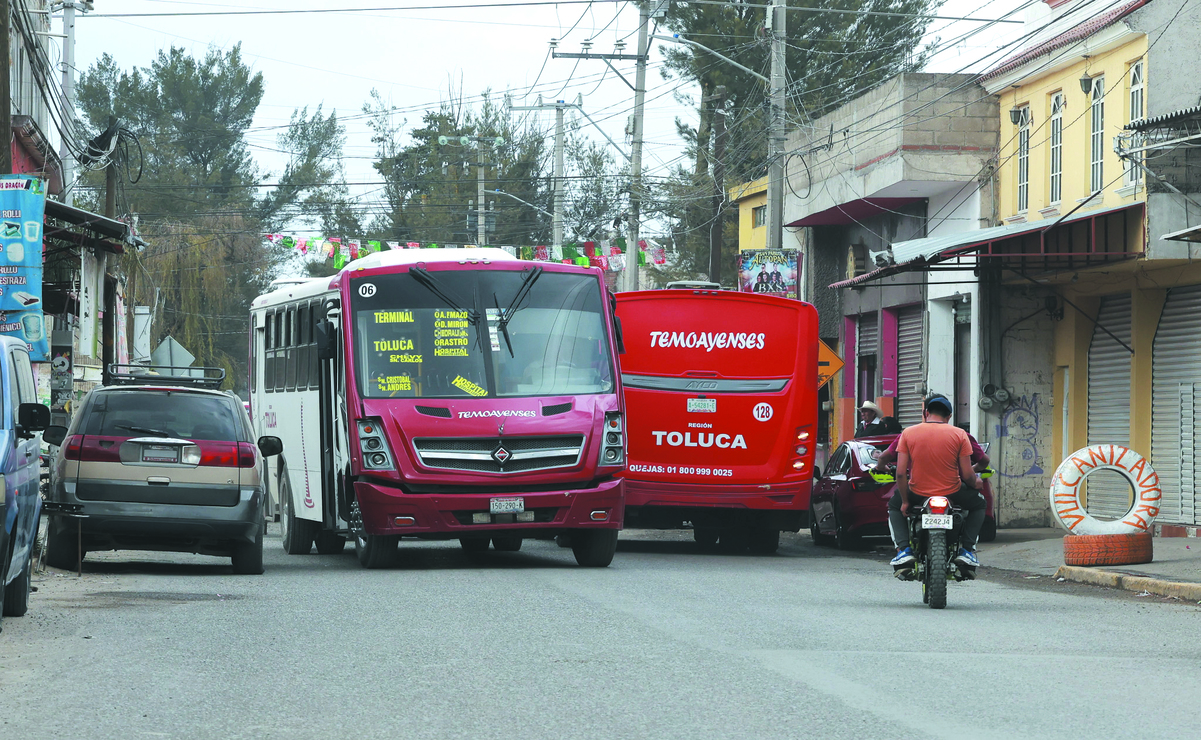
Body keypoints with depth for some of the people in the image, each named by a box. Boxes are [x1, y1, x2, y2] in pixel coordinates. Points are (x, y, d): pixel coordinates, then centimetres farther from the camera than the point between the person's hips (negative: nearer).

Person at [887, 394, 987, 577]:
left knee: (894, 504, 33)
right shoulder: (959, 434, -5)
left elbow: (900, 473, -6)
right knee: (978, 503, 31)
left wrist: (904, 502, 6)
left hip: (918, 493, 0)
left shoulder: (908, 433, -3)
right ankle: (966, 550, 16)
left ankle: (903, 549, 11)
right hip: (951, 493, 0)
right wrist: (977, 483, 17)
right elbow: (967, 475, -6)